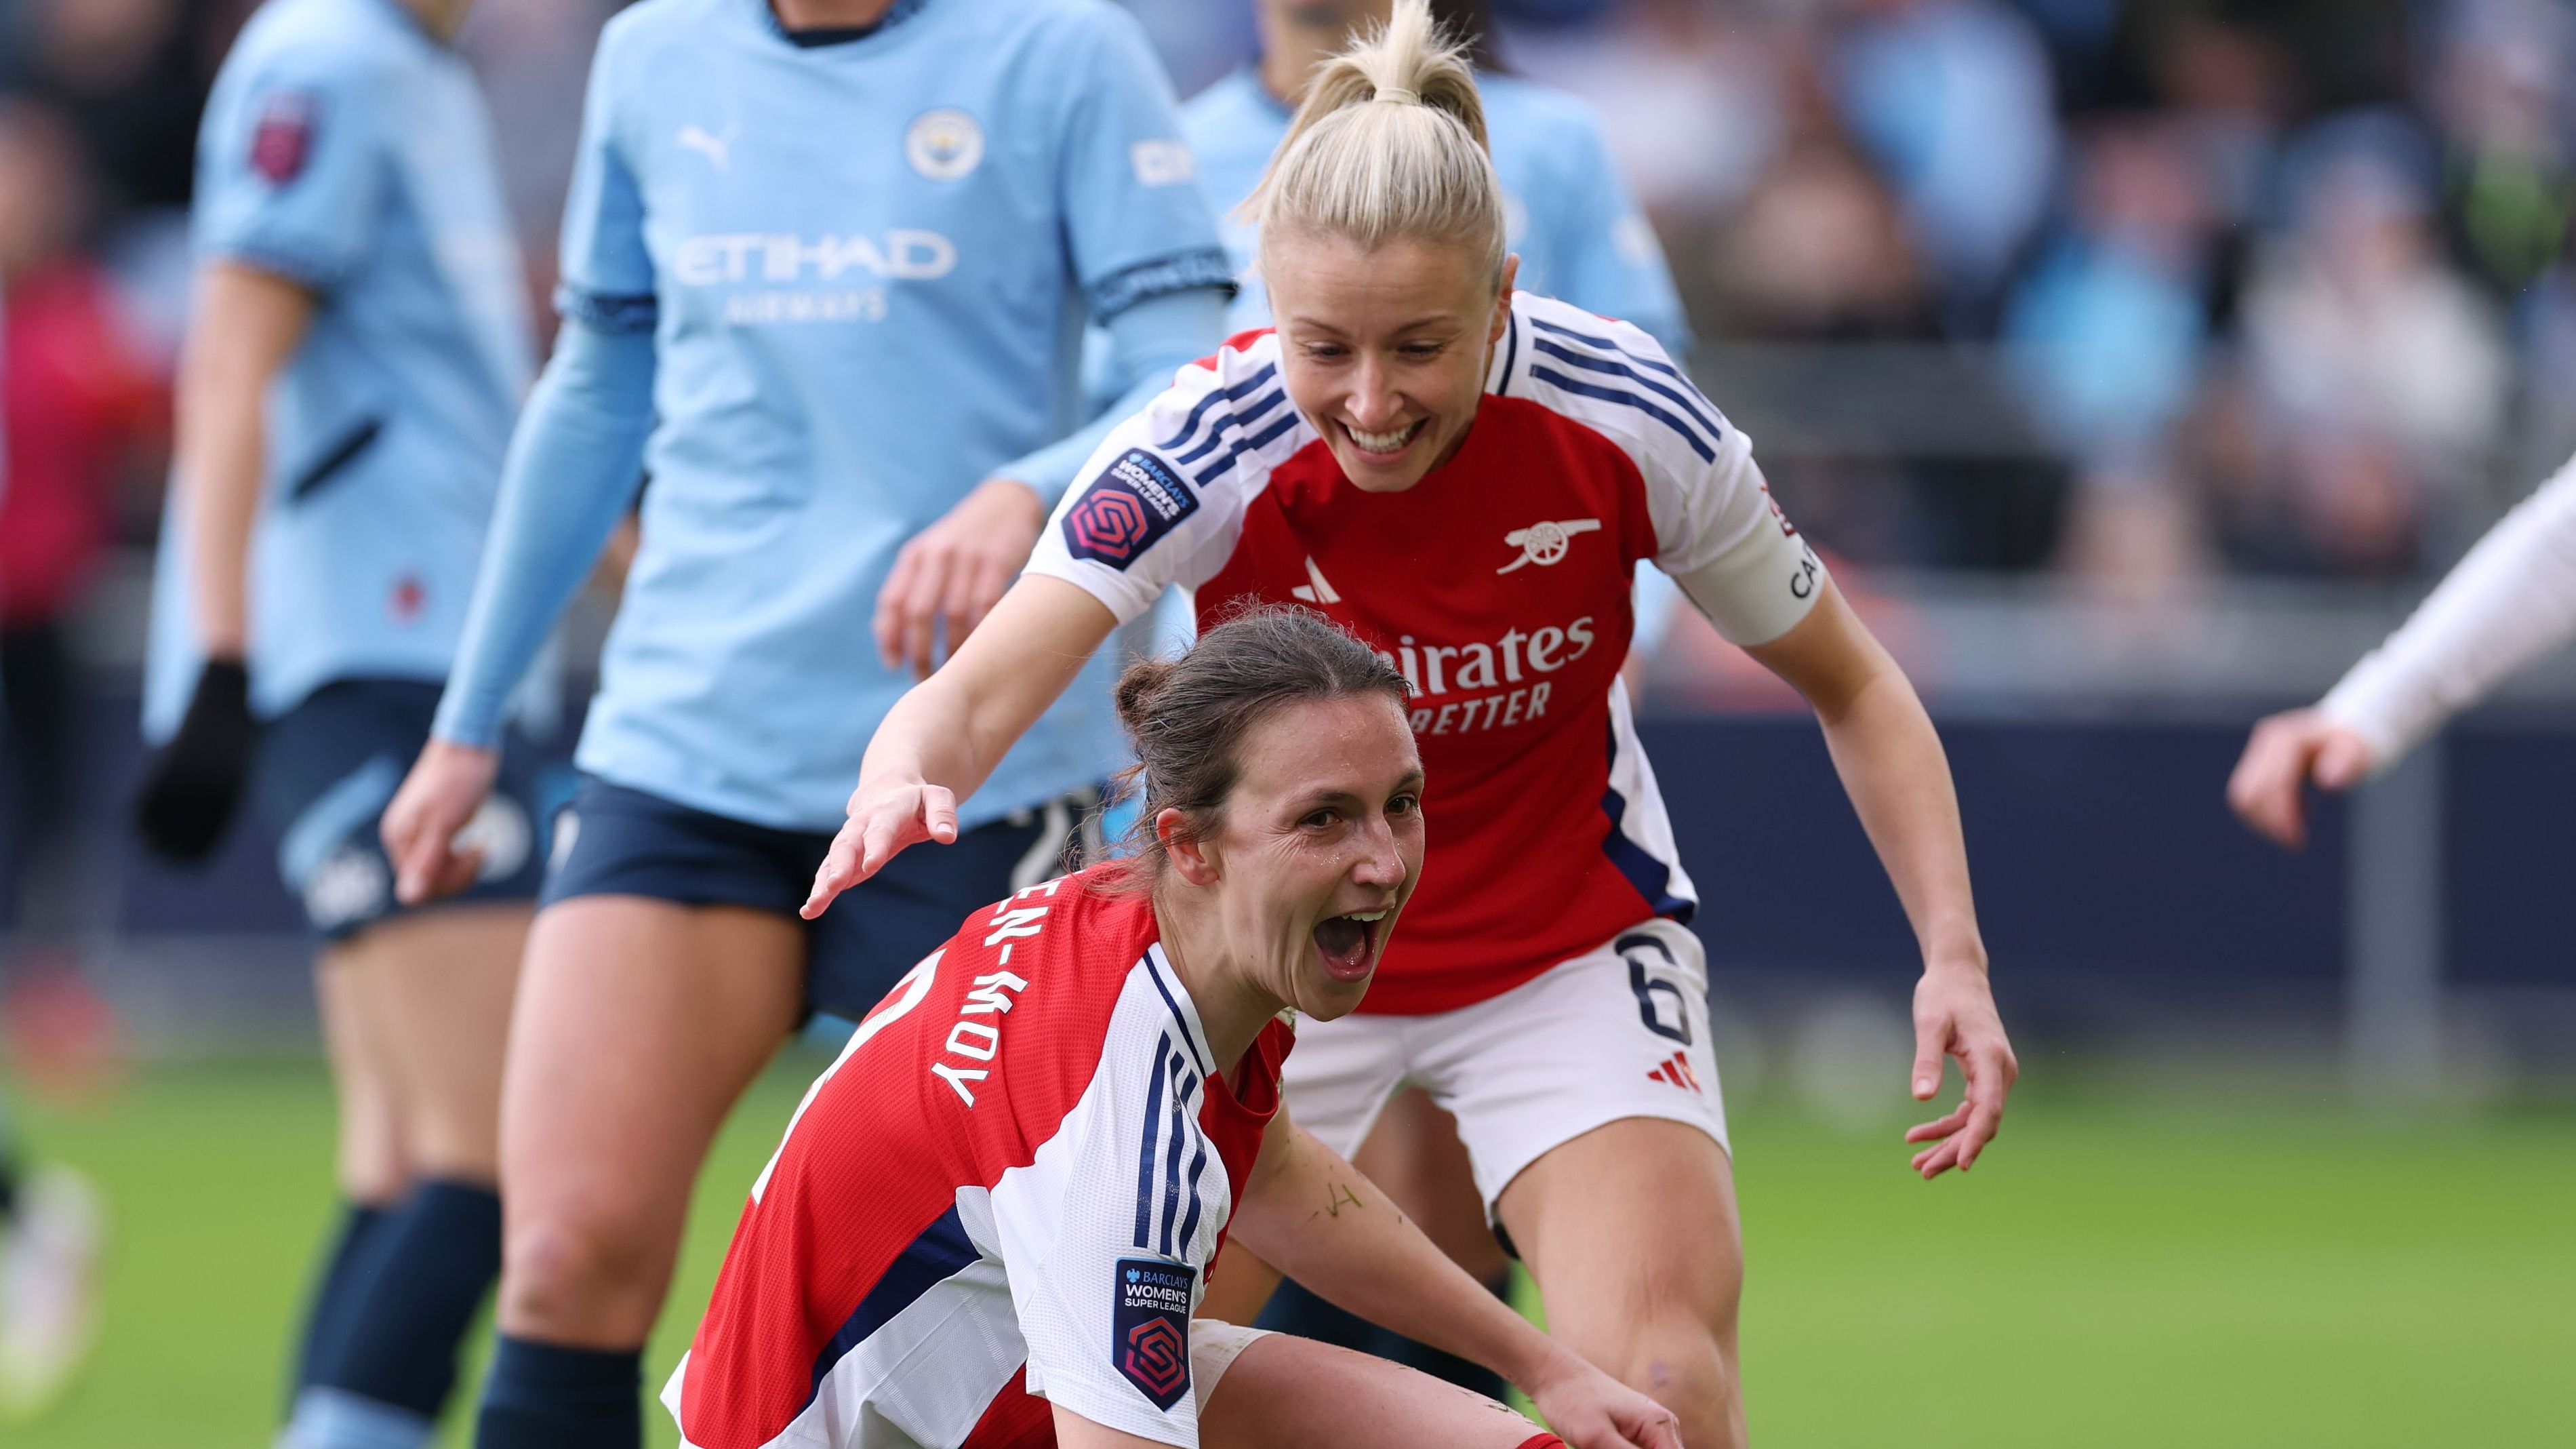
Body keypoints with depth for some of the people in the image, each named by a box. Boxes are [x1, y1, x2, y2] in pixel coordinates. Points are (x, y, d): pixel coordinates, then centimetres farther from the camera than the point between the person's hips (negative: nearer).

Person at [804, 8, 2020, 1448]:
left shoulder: (1631, 424, -23)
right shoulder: (1210, 452, -27)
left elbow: (1851, 689, -7)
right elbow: (979, 691, -39)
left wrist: (1953, 951, -18)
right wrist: (907, 778, -62)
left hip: (1571, 941, 0)